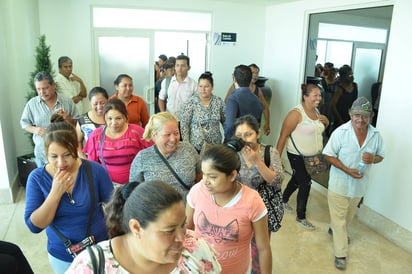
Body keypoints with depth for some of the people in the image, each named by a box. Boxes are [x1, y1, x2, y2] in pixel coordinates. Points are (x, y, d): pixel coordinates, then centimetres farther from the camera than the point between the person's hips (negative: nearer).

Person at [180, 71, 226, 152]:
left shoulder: (219, 102, 1)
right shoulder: (190, 103, -8)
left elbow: (225, 122, 9)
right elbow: (184, 124, -6)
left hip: (215, 145, 3)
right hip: (195, 146, -2)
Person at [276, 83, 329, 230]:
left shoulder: (316, 111, 4)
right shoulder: (296, 113, -21)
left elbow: (321, 128, 22)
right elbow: (283, 136, -20)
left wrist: (325, 121, -3)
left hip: (313, 156, 8)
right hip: (297, 156, -8)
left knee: (297, 179, 23)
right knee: (305, 184, -1)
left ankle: (284, 199, 47)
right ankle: (301, 217, 18)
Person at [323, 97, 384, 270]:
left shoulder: (375, 135, -7)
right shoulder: (341, 132, -19)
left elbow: (380, 156, 5)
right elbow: (329, 155, -15)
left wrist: (373, 159, -20)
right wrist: (347, 170, -25)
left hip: (359, 184, 5)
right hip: (340, 183, -4)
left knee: (349, 215, 25)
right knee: (339, 218, 5)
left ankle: (335, 230, 54)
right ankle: (341, 254, 18)